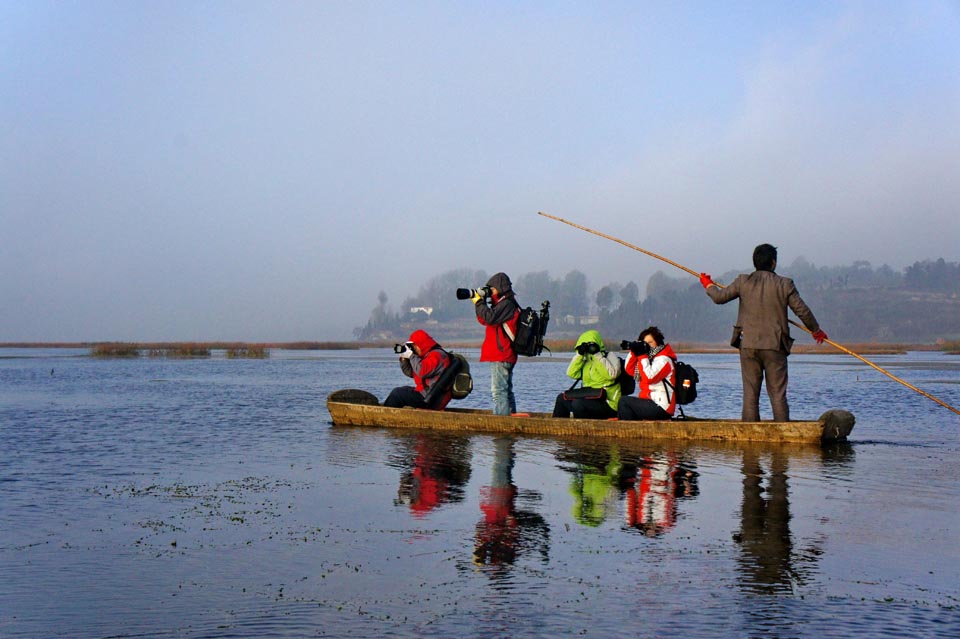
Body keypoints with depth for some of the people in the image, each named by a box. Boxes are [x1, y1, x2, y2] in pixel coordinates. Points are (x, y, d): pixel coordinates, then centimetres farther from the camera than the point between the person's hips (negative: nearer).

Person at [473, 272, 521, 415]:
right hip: (504, 356, 11)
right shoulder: (503, 304, 19)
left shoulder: (507, 304, -11)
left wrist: (479, 302, -12)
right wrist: (479, 302, 11)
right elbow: (484, 320, 22)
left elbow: (490, 318, -24)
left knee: (498, 390, -13)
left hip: (501, 356, -11)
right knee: (506, 390, 13)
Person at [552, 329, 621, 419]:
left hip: (608, 405, -8)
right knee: (561, 398, 7)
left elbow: (612, 374, -22)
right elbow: (571, 374, 5)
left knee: (578, 404, -30)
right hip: (589, 400, 8)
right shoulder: (587, 362, 18)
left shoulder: (610, 356, -1)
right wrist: (579, 354, -1)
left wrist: (597, 355, -17)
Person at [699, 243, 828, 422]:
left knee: (750, 393, 6)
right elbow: (803, 311, 2)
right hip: (775, 346, -1)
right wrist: (816, 330, 19)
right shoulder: (785, 284, -2)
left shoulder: (743, 281, 0)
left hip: (748, 345, 1)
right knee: (778, 393, 2)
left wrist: (709, 285, 28)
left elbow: (720, 297, 6)